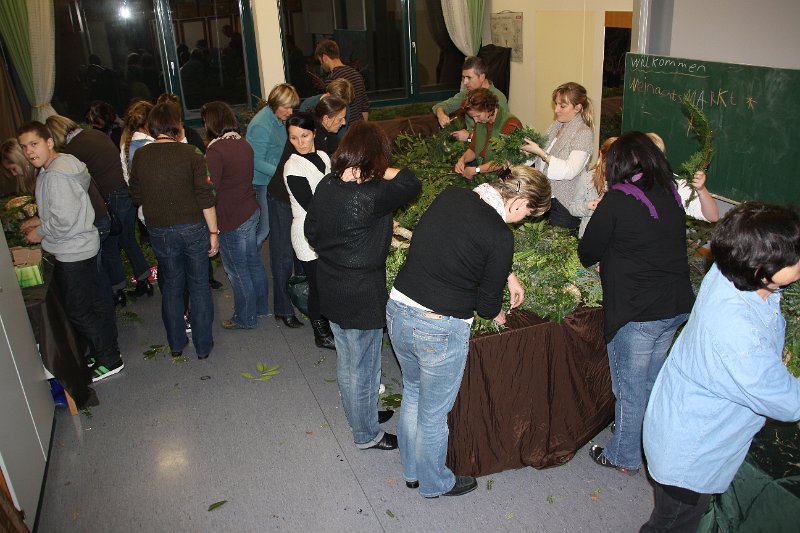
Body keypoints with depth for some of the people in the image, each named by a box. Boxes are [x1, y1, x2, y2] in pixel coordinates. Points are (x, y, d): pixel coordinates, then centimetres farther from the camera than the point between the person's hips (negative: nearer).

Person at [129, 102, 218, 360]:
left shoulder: (140, 156, -4)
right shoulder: (190, 154, -12)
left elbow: (137, 196, 6)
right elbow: (205, 198, -14)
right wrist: (213, 232, -7)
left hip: (159, 231, 3)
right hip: (193, 228, -3)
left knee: (171, 285, 19)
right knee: (199, 285, 11)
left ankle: (176, 344, 29)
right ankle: (203, 346, 19)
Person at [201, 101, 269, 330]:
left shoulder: (215, 151, -21)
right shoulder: (244, 144, 5)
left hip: (231, 219, -8)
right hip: (251, 211, 8)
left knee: (238, 270, 6)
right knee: (253, 261, 21)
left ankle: (245, 318, 21)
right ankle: (261, 306, 36)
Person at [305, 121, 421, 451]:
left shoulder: (325, 186, -4)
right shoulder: (368, 197, -28)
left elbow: (310, 230, 8)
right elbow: (412, 183, -16)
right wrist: (379, 170, -7)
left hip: (331, 289, 8)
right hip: (362, 297, -8)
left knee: (347, 364, 25)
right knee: (363, 370, 12)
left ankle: (360, 414, 48)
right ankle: (367, 435, 32)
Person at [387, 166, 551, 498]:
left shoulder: (450, 196, 0)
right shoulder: (500, 236, -19)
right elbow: (487, 302, -9)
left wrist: (508, 275, 21)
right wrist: (497, 315, 14)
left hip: (398, 309, 7)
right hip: (441, 331, -7)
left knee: (412, 393, 27)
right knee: (433, 415, 16)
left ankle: (411, 471, 48)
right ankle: (434, 483, 42)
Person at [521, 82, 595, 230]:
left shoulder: (584, 133, -11)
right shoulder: (555, 126, 10)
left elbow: (570, 171, -23)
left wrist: (539, 152, -22)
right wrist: (525, 149, 0)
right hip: (545, 198, 7)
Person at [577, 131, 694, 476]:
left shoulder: (618, 200, -15)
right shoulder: (672, 194, 4)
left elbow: (587, 254, -9)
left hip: (637, 312, -7)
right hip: (678, 305, 7)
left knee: (630, 389, 11)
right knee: (653, 381, 24)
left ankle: (624, 457, 28)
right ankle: (649, 444, 43)